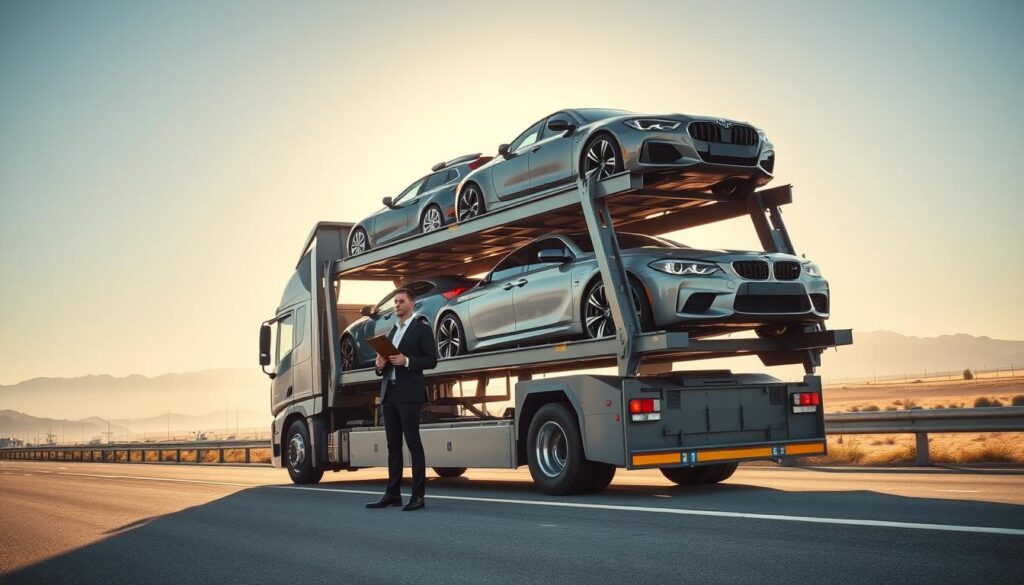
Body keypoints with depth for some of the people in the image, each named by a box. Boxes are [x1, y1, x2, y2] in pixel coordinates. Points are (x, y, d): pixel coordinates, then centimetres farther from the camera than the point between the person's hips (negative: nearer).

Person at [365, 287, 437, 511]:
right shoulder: (393, 331, 21)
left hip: (409, 394, -7)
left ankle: (418, 495, -5)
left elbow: (431, 360, -7)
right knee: (393, 445, 7)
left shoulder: (422, 328, 0)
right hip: (389, 394, 7)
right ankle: (392, 494, 10)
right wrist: (380, 365, 2)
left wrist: (406, 361, -19)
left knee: (413, 443, -7)